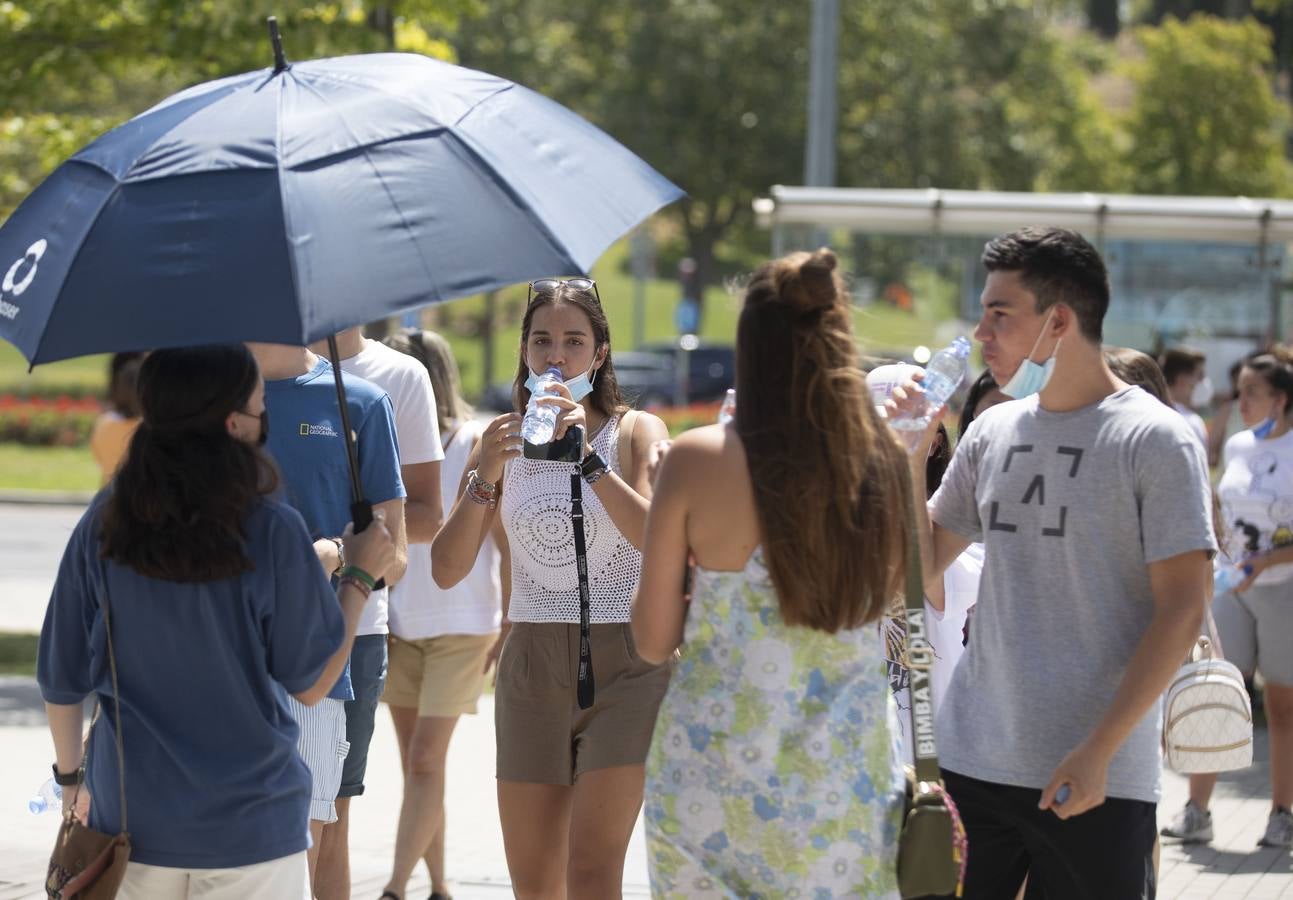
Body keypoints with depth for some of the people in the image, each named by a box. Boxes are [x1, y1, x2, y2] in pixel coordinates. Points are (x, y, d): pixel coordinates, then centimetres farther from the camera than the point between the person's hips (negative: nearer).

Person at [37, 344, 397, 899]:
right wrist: (359, 577, 8)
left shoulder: (103, 525, -5)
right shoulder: (275, 534, -14)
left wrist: (70, 774, 17)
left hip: (132, 824, 3)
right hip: (251, 831, -3)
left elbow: (61, 679, 1)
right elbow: (311, 685, -5)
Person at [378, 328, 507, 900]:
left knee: (427, 762, -9)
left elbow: (507, 538, -4)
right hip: (399, 626, 5)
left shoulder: (475, 444, -6)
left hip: (461, 626, -4)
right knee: (415, 763, 7)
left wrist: (510, 625, -8)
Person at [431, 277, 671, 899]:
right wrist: (485, 475, -14)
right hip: (532, 666, 4)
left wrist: (587, 456, -25)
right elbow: (447, 571, -1)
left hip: (623, 666, -4)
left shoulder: (634, 433, 0)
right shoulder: (504, 442, 9)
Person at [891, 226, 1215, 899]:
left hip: (1096, 781, -5)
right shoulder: (993, 433, 11)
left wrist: (1098, 752, -16)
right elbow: (923, 564, 19)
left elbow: (1181, 612, -10)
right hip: (970, 760, 5)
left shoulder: (1156, 440, -6)